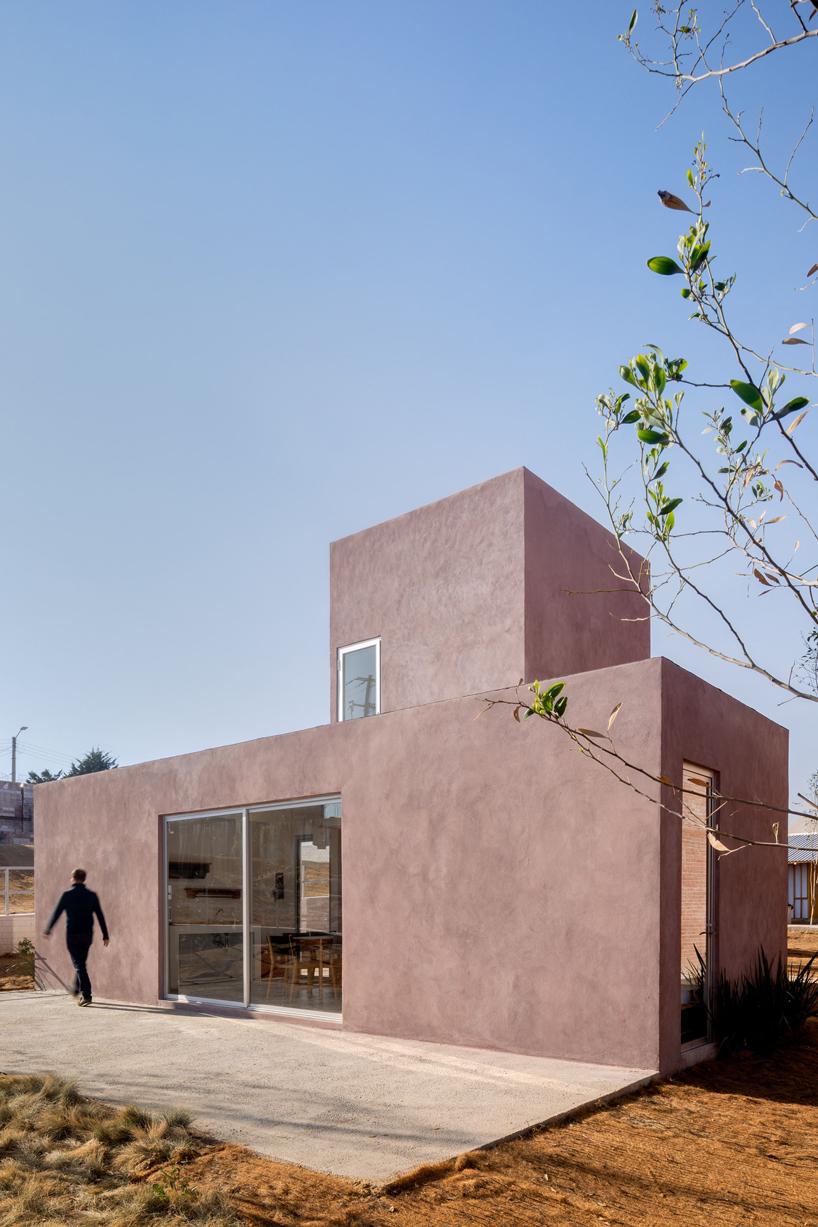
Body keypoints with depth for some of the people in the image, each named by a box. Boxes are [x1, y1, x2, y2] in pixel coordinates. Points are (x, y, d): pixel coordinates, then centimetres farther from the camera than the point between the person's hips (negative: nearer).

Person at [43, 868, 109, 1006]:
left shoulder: (67, 895, -7)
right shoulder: (91, 895, 2)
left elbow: (56, 913, -3)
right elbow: (100, 916, 2)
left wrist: (47, 931, 10)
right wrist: (105, 935, 6)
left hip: (72, 936, -4)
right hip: (87, 935, 4)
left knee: (79, 965, -4)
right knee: (81, 963, 21)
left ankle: (86, 995, -12)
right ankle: (77, 990, 33)